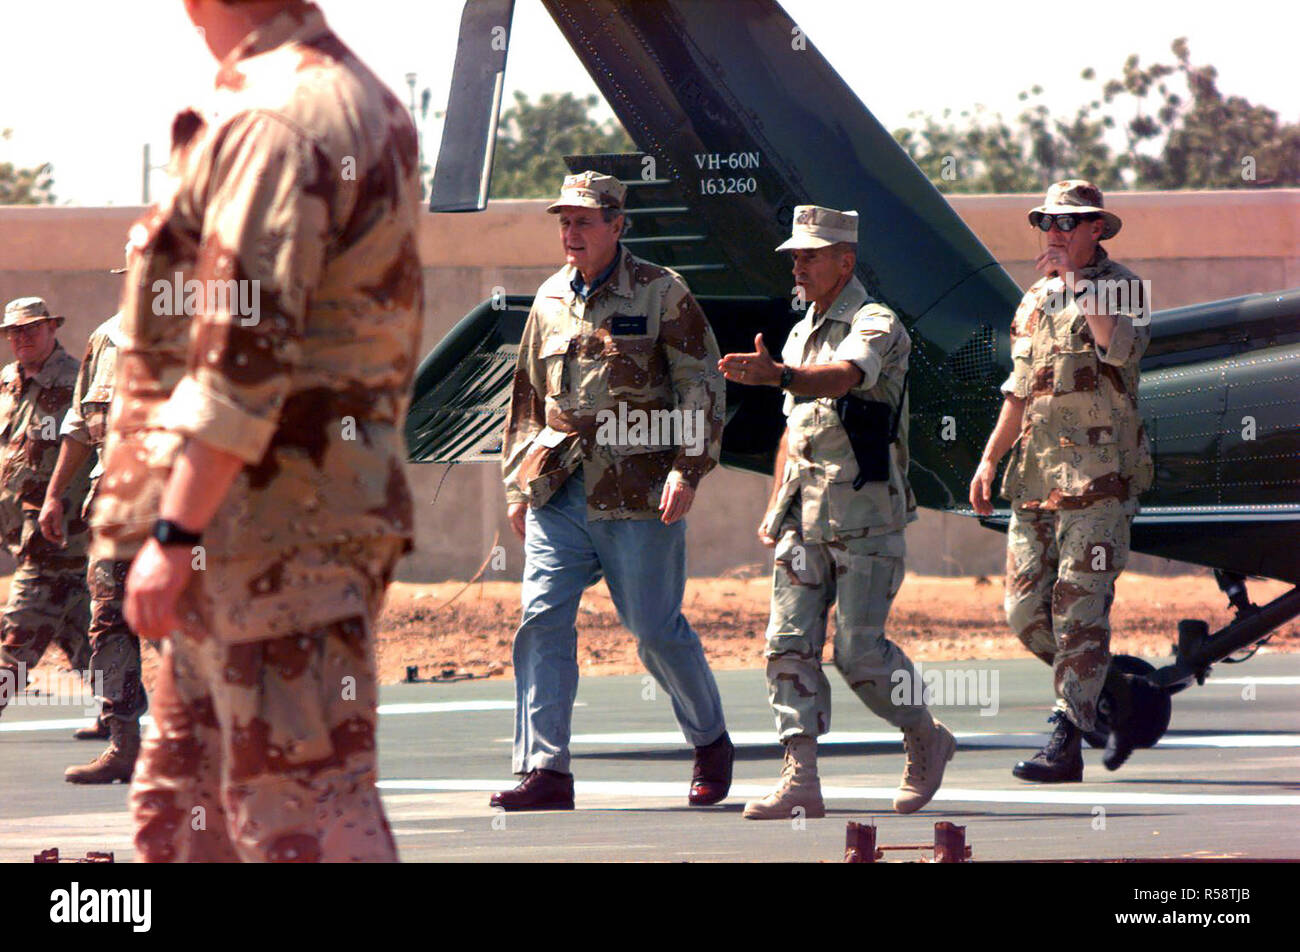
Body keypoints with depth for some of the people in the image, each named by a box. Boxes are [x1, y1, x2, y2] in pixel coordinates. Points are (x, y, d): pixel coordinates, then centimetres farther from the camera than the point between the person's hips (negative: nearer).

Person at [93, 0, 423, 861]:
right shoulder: (371, 107, 17)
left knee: (303, 806, -9)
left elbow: (246, 348, -22)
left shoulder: (270, 123, -16)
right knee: (178, 804, 15)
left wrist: (174, 531, -22)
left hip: (271, 522, -10)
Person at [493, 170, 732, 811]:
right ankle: (544, 771, -8)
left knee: (657, 631, 1)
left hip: (638, 493, -4)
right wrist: (517, 487, 17)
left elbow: (702, 387, -3)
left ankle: (711, 743, 24)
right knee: (542, 621, -8)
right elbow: (527, 398, 22)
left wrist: (687, 468, -13)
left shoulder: (661, 294, -1)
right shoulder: (550, 301, 14)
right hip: (557, 493, 4)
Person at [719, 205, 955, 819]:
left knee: (859, 651, -7)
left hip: (865, 515, -7)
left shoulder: (875, 325, -9)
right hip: (805, 516, 7)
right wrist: (775, 506, 17)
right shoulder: (802, 334, 18)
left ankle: (927, 743, 17)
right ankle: (800, 780, -5)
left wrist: (776, 375, -48)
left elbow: (841, 378, -30)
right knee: (789, 643, -3)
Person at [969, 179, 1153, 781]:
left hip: (1098, 472, -7)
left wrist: (1077, 282, -20)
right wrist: (989, 459, 17)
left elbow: (1121, 349, -23)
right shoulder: (1035, 302, 18)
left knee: (1079, 609, -10)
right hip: (1035, 476, 7)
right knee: (1025, 610, 4)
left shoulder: (1120, 288, -1)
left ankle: (1066, 742, -9)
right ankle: (1114, 702, 22)